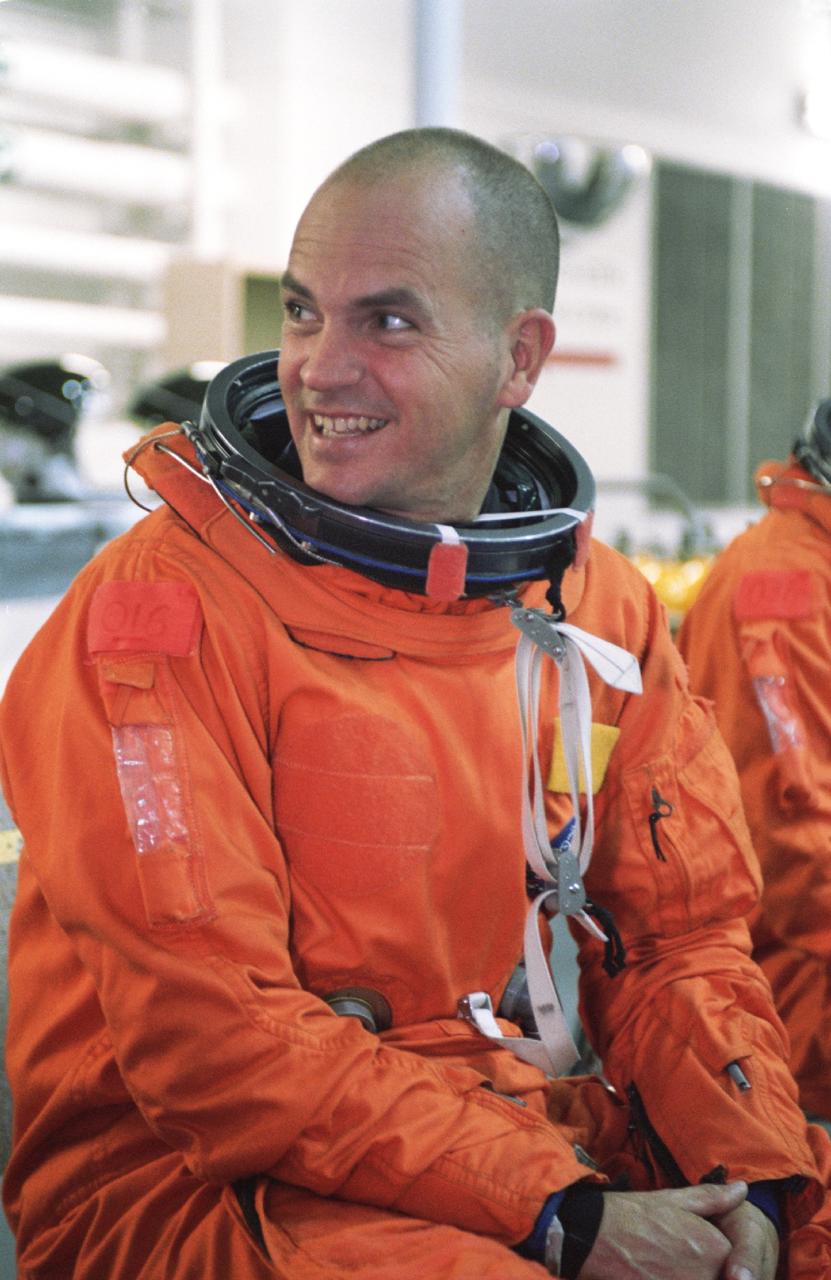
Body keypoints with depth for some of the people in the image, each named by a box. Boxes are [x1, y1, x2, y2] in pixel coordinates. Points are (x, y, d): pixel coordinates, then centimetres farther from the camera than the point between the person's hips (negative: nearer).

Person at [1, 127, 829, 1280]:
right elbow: (210, 1035, -17)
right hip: (194, 1178, -5)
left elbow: (680, 937, 10)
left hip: (522, 1128, 6)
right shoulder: (161, 606, -12)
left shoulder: (605, 609, 7)